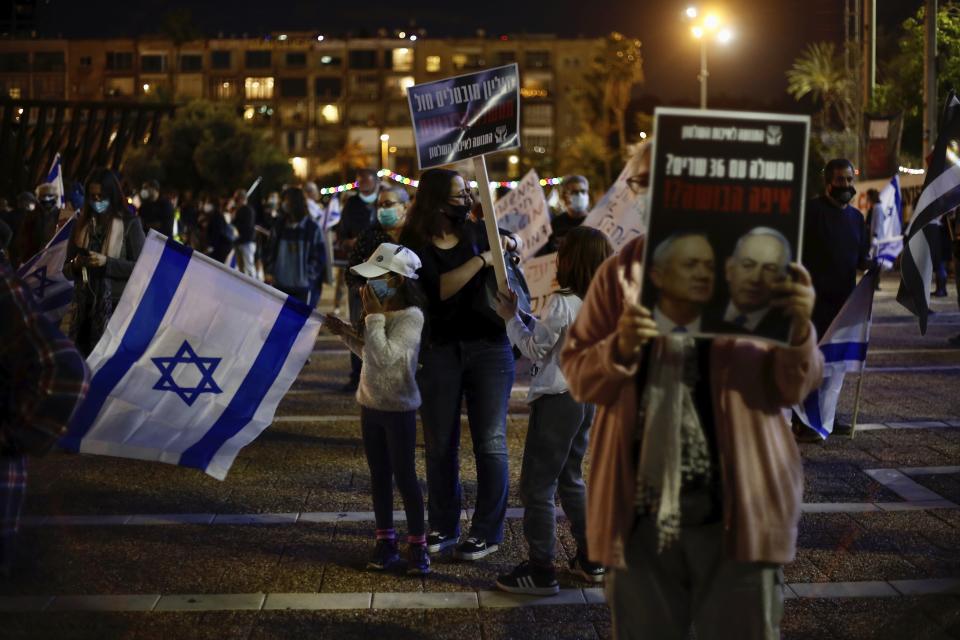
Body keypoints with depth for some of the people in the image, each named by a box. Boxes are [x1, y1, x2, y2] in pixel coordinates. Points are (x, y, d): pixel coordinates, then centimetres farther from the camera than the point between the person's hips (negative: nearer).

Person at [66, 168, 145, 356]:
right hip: (85, 306, 4)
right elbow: (67, 271, 16)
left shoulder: (130, 224, 1)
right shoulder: (82, 225, 13)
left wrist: (106, 262, -16)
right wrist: (76, 264, -7)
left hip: (117, 304, -4)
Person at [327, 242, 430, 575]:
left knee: (404, 477, -1)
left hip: (399, 409, -8)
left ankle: (417, 545, 9)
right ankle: (385, 541, 22)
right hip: (371, 405, 8)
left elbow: (384, 356, -30)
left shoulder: (411, 317, -19)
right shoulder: (382, 310, 5)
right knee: (379, 476, 12)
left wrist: (373, 316, -23)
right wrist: (346, 334, 5)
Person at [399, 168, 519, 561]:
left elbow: (512, 237, 23)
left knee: (490, 441, 0)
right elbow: (436, 289, -21)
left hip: (489, 347, 1)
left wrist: (508, 242, 0)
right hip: (439, 350, -1)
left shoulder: (476, 231, 3)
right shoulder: (414, 245, -6)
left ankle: (488, 531, 9)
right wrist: (481, 259, -21)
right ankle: (443, 528, 25)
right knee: (440, 444, 10)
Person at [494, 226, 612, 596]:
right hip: (588, 398, 8)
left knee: (537, 486, 0)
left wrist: (511, 317, 1)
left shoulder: (562, 304, -19)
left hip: (557, 400, -8)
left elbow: (535, 350, -9)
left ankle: (541, 572, 2)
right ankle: (591, 560, 27)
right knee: (570, 480, 22)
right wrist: (526, 319, 10)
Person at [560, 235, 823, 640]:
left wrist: (798, 331, -24)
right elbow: (576, 372, 3)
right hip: (640, 508, 2)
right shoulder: (620, 272, 1)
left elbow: (789, 387, -4)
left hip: (737, 507, -1)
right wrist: (619, 351, -17)